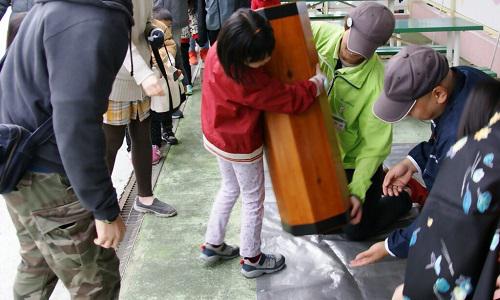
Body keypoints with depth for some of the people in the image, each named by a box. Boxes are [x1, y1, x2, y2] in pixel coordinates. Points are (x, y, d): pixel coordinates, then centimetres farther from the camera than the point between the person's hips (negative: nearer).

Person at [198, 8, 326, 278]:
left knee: (230, 189, 27)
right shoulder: (244, 79, -36)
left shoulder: (219, 50, -12)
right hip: (240, 145, -9)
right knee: (253, 200, 12)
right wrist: (316, 83, -12)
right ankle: (252, 260, 29)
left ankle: (212, 245, 40)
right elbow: (288, 99, -26)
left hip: (218, 136, 9)